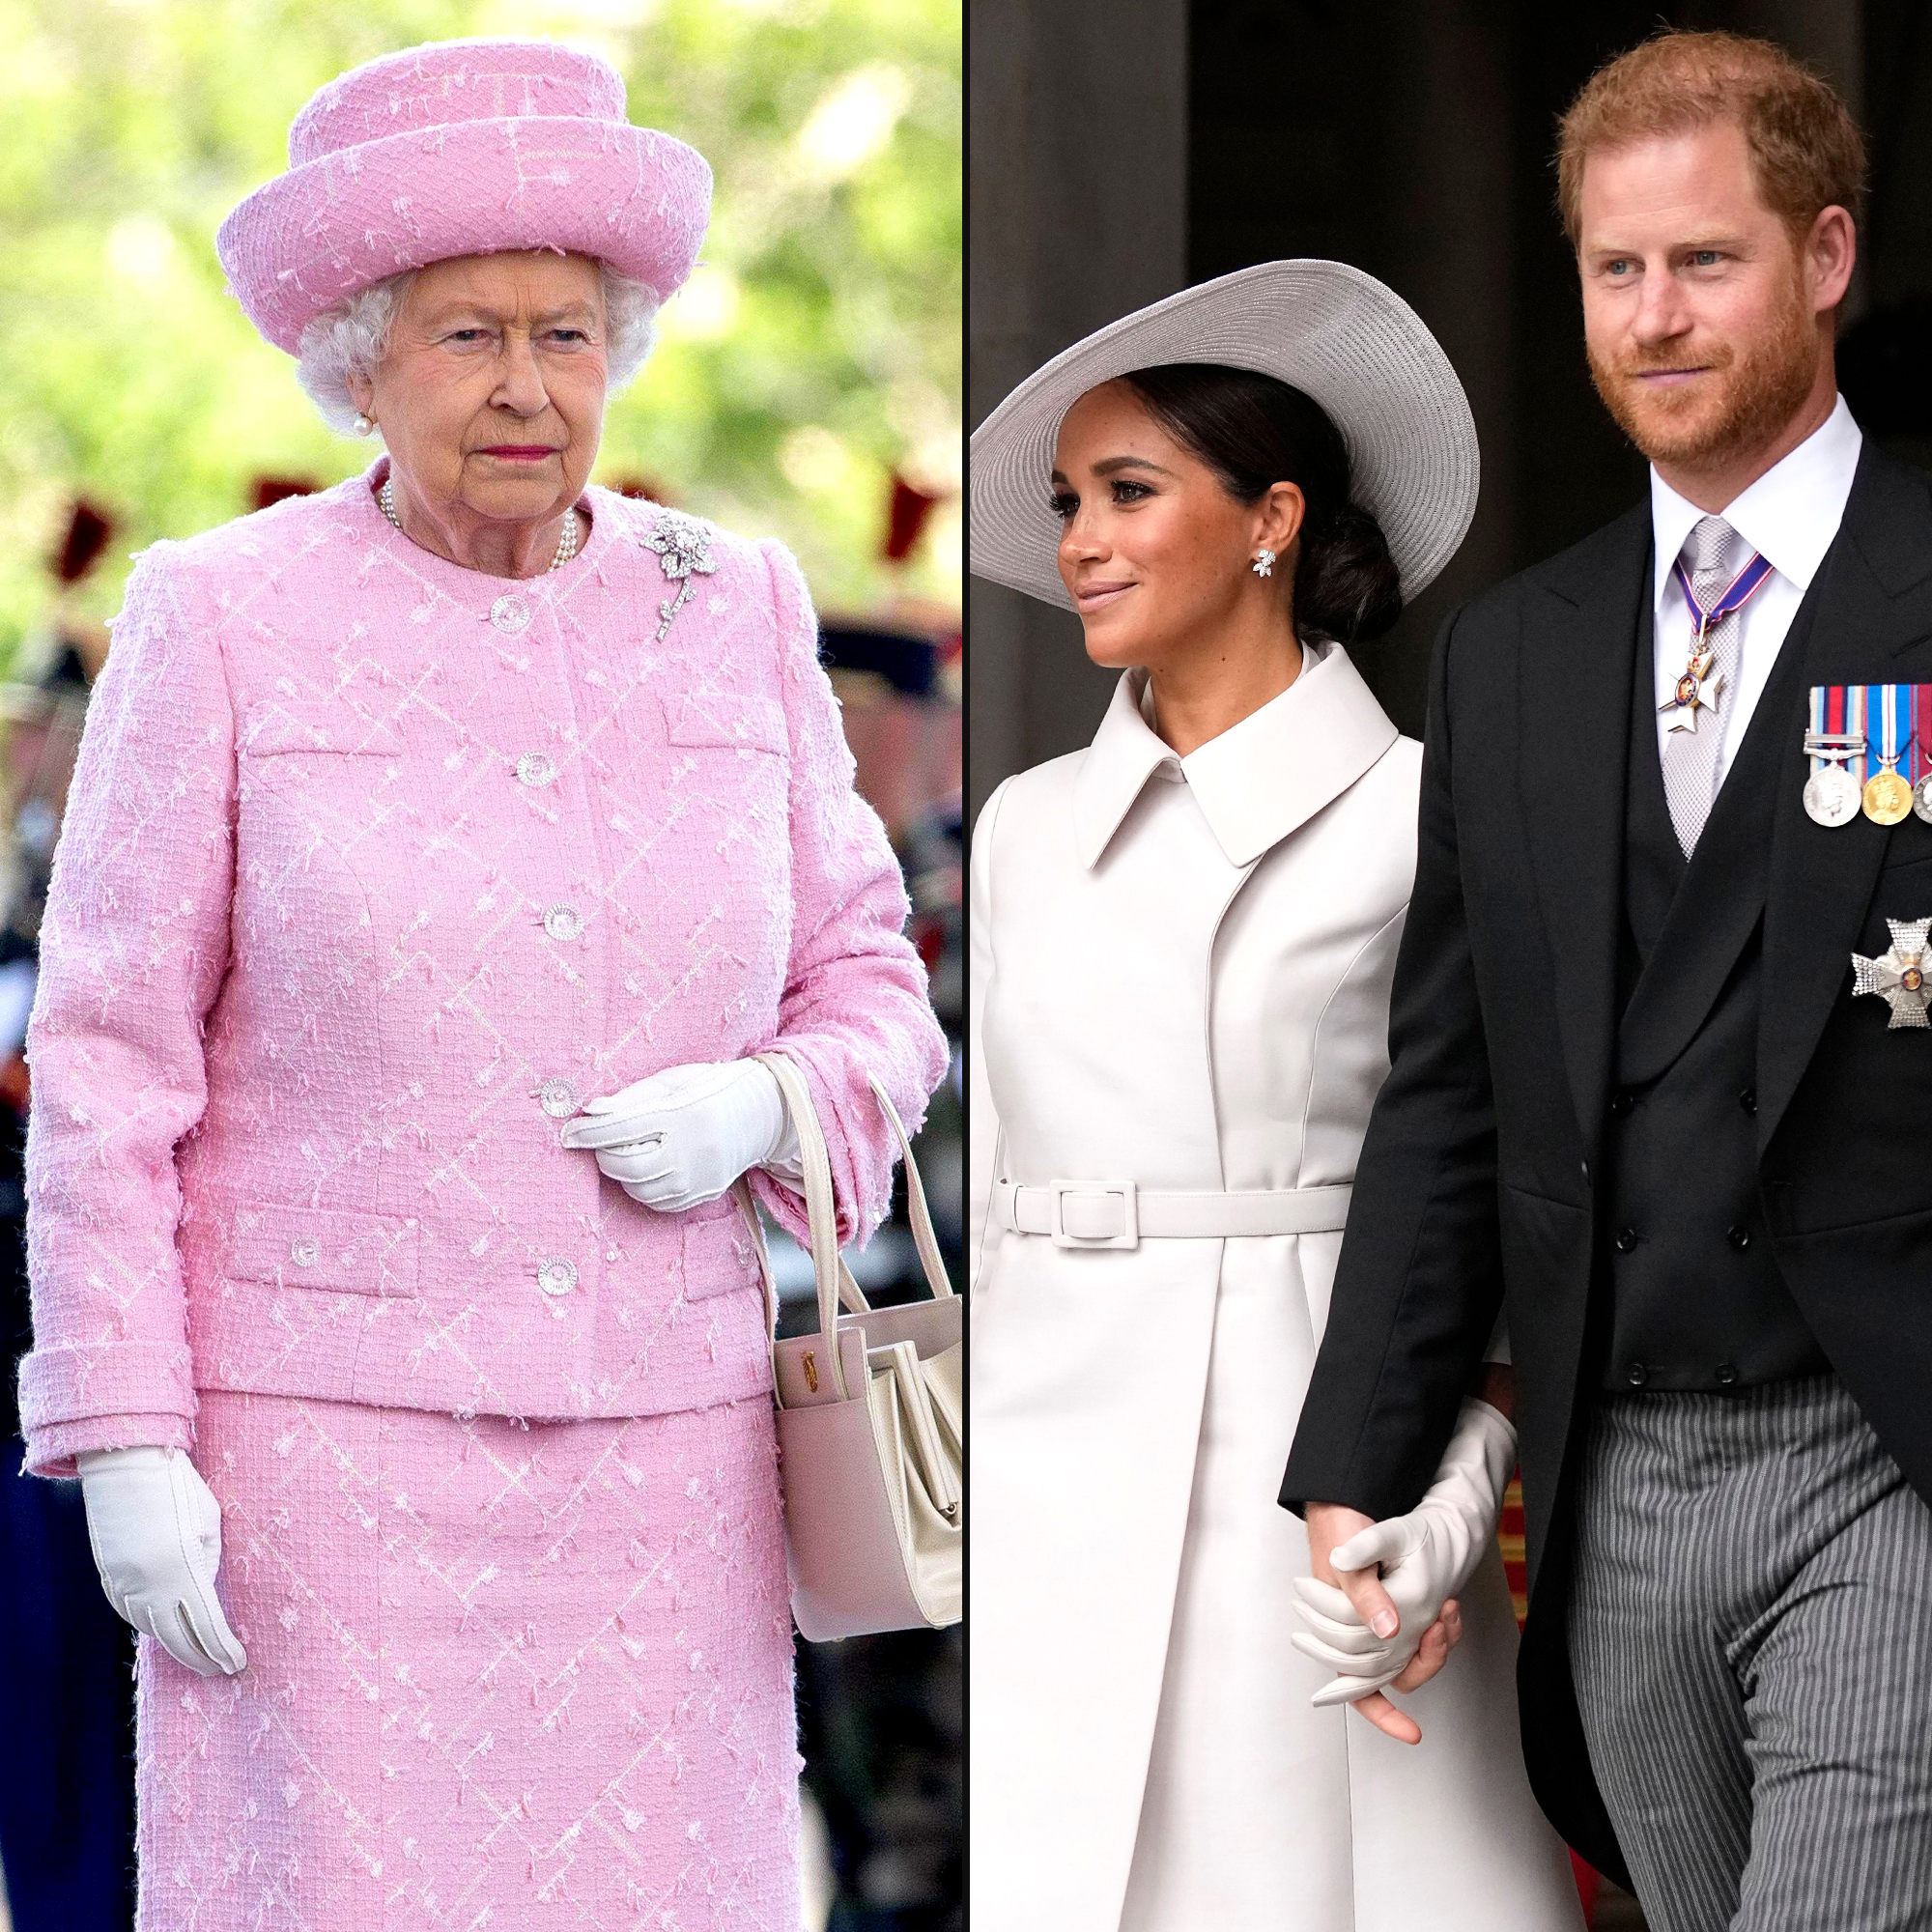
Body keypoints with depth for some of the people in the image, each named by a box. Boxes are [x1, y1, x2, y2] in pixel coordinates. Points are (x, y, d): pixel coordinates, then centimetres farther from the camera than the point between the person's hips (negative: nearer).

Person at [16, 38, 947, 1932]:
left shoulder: (730, 613, 6)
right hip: (324, 1442, -3)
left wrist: (757, 1109, -11)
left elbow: (867, 993, 12)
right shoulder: (223, 621, -5)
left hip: (656, 1448, 4)